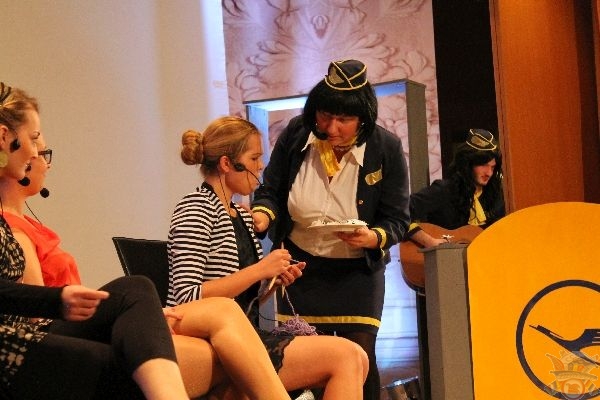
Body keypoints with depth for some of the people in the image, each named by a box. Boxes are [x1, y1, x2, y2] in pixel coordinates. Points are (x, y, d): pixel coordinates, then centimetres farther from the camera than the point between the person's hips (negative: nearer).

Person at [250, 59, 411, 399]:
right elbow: (271, 190, 2)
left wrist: (373, 238, -30)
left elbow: (397, 219, -9)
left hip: (357, 269, -2)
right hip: (301, 266, 2)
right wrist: (263, 214, -20)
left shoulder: (387, 149, -14)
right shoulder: (295, 134, -9)